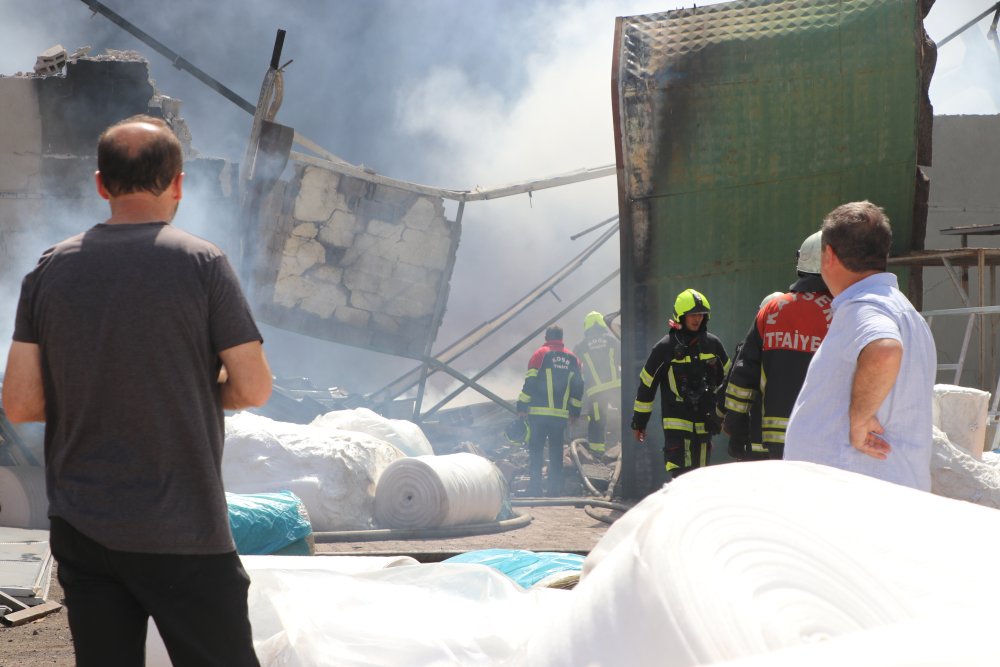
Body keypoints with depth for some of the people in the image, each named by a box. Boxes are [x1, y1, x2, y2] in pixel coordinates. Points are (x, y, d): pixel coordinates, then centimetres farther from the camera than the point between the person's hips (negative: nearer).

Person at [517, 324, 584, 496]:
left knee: (536, 450, 2)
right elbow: (578, 386, 10)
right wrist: (575, 411, 17)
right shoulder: (572, 358, 10)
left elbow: (530, 382, -8)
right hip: (561, 414, 3)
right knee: (556, 451, 11)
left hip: (539, 413, -3)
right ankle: (555, 488, 9)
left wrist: (522, 405, -3)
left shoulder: (541, 354, -4)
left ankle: (534, 488, -4)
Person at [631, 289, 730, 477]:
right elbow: (646, 383, 1)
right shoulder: (666, 347, -5)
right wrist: (639, 421, 4)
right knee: (681, 476, -16)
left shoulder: (713, 344, 7)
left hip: (705, 421, 5)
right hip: (676, 422, -5)